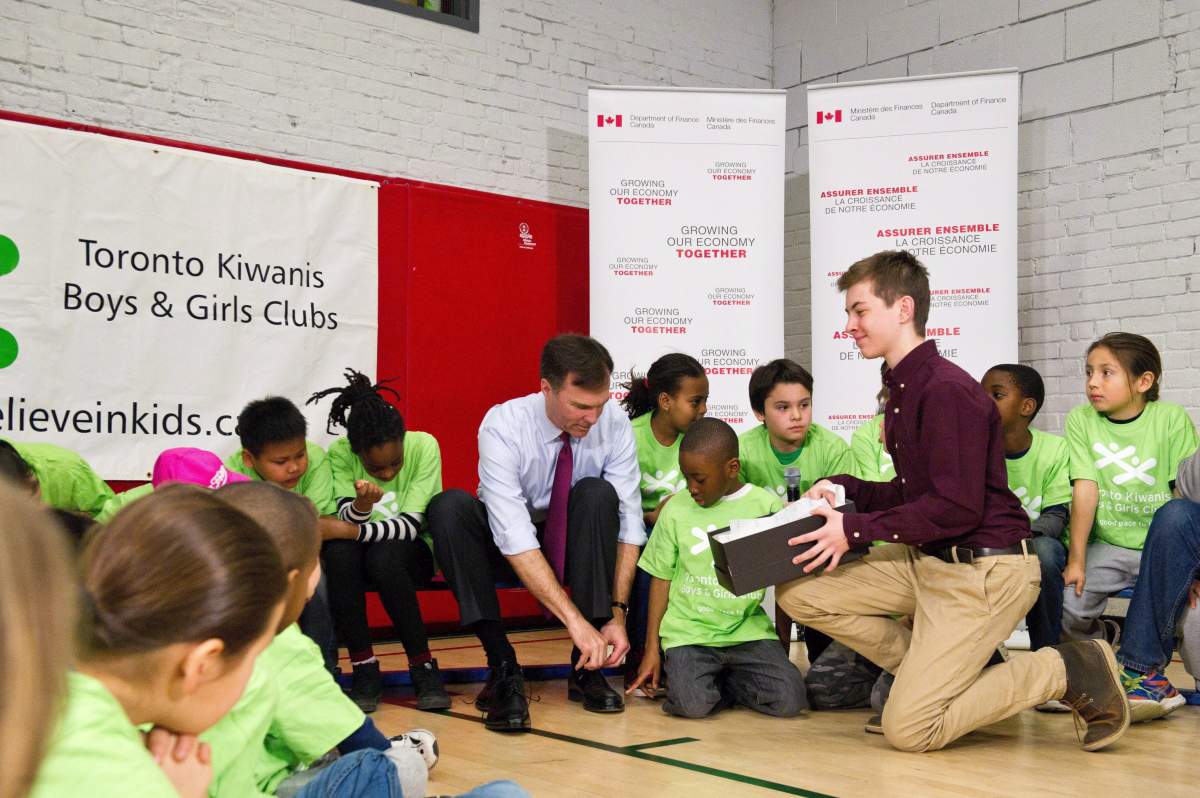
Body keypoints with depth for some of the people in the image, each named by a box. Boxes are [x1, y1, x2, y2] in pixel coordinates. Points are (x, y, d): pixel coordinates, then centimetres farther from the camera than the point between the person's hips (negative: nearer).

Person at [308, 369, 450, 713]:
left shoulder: (423, 446, -19)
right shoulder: (340, 453, -15)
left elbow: (411, 525, -19)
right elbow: (344, 523, -22)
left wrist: (357, 530, -29)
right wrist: (361, 505, -43)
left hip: (410, 553, -1)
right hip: (358, 554, 1)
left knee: (383, 557, -36)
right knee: (337, 551, -34)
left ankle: (423, 667, -19)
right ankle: (364, 668, -21)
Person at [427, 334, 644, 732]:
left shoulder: (614, 422, -17)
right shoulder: (502, 427, -26)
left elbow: (628, 521, -17)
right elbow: (515, 536, -34)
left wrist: (617, 614, -26)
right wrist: (574, 619, -40)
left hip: (575, 545, 2)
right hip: (508, 548, -2)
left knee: (597, 493, -29)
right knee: (449, 507, -30)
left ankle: (586, 668, -23)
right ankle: (503, 666, -27)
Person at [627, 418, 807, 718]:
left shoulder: (767, 506, 0)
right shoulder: (676, 510, 2)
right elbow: (662, 578, 8)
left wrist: (782, 651, 10)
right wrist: (651, 648, 6)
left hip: (748, 629, 1)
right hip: (689, 631, -1)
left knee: (789, 700, -18)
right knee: (691, 704, -25)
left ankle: (727, 680, 10)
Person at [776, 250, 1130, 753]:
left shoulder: (946, 390, -19)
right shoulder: (902, 388, 12)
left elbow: (956, 508, -23)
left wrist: (856, 530, -18)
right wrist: (844, 488, 3)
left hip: (985, 570, -9)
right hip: (926, 560, 9)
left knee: (908, 730, -12)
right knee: (799, 592, 1)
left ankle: (1072, 672, 1)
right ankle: (931, 673, 8)